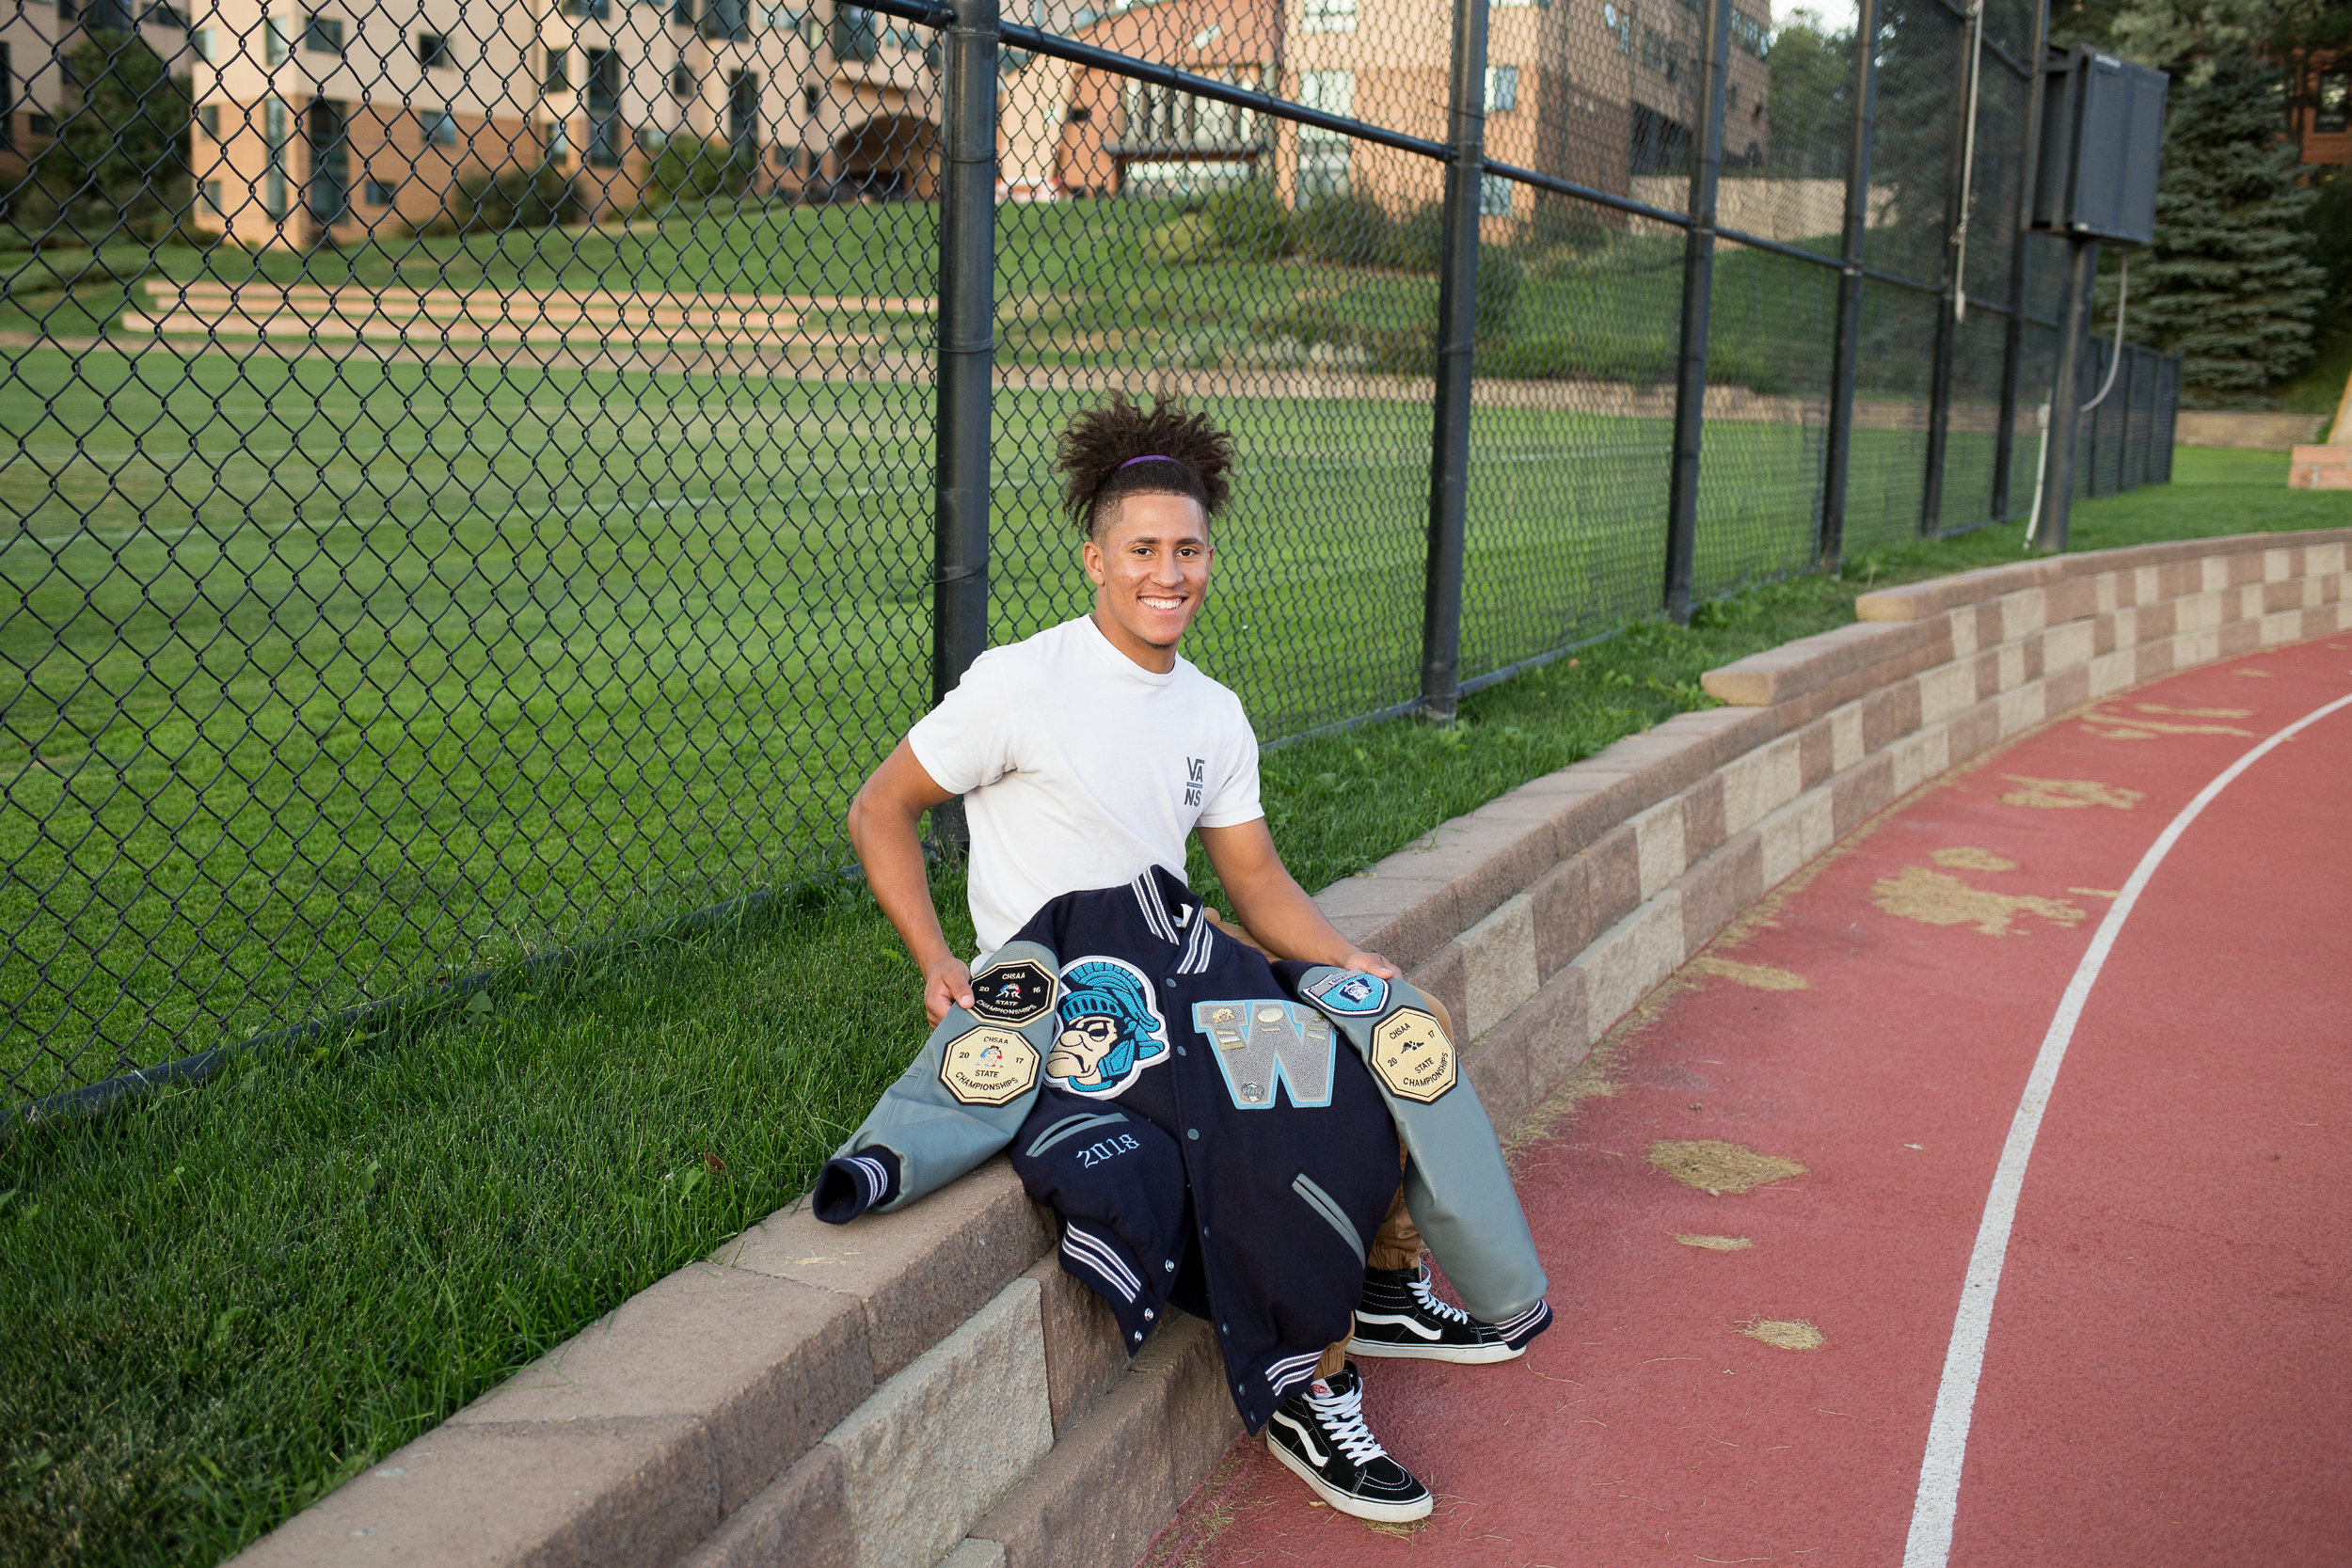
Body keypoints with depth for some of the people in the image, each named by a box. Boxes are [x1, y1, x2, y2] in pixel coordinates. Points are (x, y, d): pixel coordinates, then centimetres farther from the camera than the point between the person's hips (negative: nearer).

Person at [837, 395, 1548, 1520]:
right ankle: (1314, 1391, -7)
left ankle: (1386, 1290, 18)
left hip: (1174, 965, 8)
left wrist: (1357, 968, -4)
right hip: (1052, 995, -8)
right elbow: (879, 813, -5)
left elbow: (1257, 880, 12)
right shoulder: (1021, 684, -11)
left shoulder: (1214, 716, 10)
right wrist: (937, 965, -16)